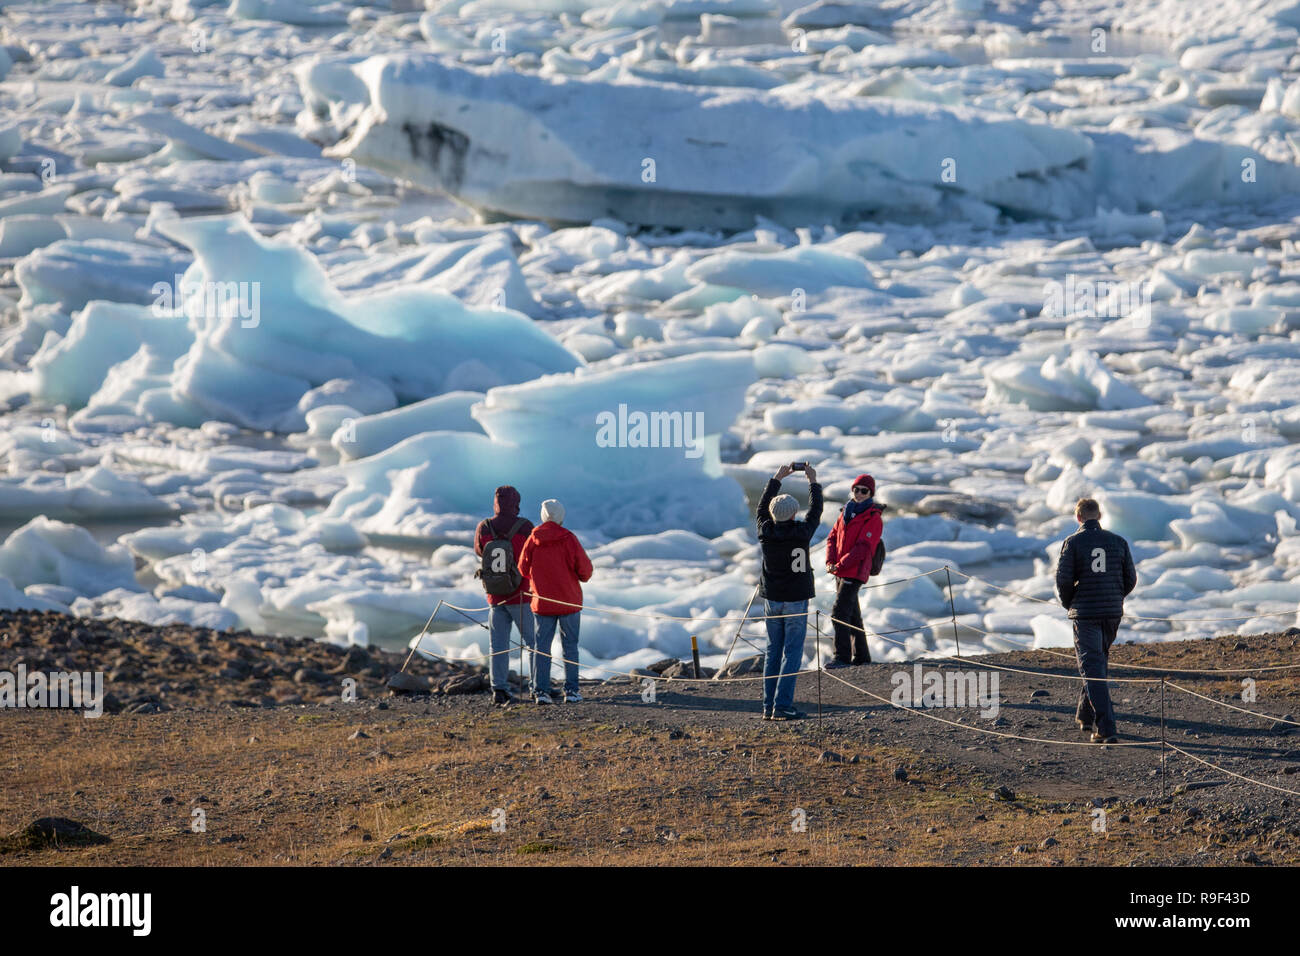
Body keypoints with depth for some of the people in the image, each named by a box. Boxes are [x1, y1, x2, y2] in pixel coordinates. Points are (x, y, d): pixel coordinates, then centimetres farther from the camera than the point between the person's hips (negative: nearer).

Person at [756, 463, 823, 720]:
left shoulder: (765, 532, -7)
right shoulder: (801, 533, -15)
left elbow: (762, 507, 12)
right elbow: (816, 511, 1)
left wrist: (777, 478, 19)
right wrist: (813, 481, 14)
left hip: (771, 600, 4)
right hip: (796, 601, -4)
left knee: (773, 651, 11)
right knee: (792, 652, -2)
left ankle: (769, 706, 9)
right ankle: (782, 706, -9)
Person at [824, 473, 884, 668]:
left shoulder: (873, 518, -9)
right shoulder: (846, 513, 14)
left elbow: (863, 548, -17)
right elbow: (833, 537, 13)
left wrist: (840, 565, -19)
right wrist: (830, 561, -3)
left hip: (855, 572, -8)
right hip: (840, 572, 8)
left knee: (839, 613, -16)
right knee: (852, 615, 14)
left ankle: (842, 657, -16)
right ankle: (861, 656, 22)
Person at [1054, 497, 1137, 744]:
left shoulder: (1072, 543, -7)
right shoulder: (1118, 542, 3)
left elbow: (1063, 579, -10)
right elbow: (1130, 579, 5)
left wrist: (1069, 604, 9)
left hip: (1085, 614, -4)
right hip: (1113, 613, 4)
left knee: (1093, 669, -5)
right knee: (1099, 663, 21)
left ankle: (1105, 728, -16)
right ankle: (1085, 716, 34)